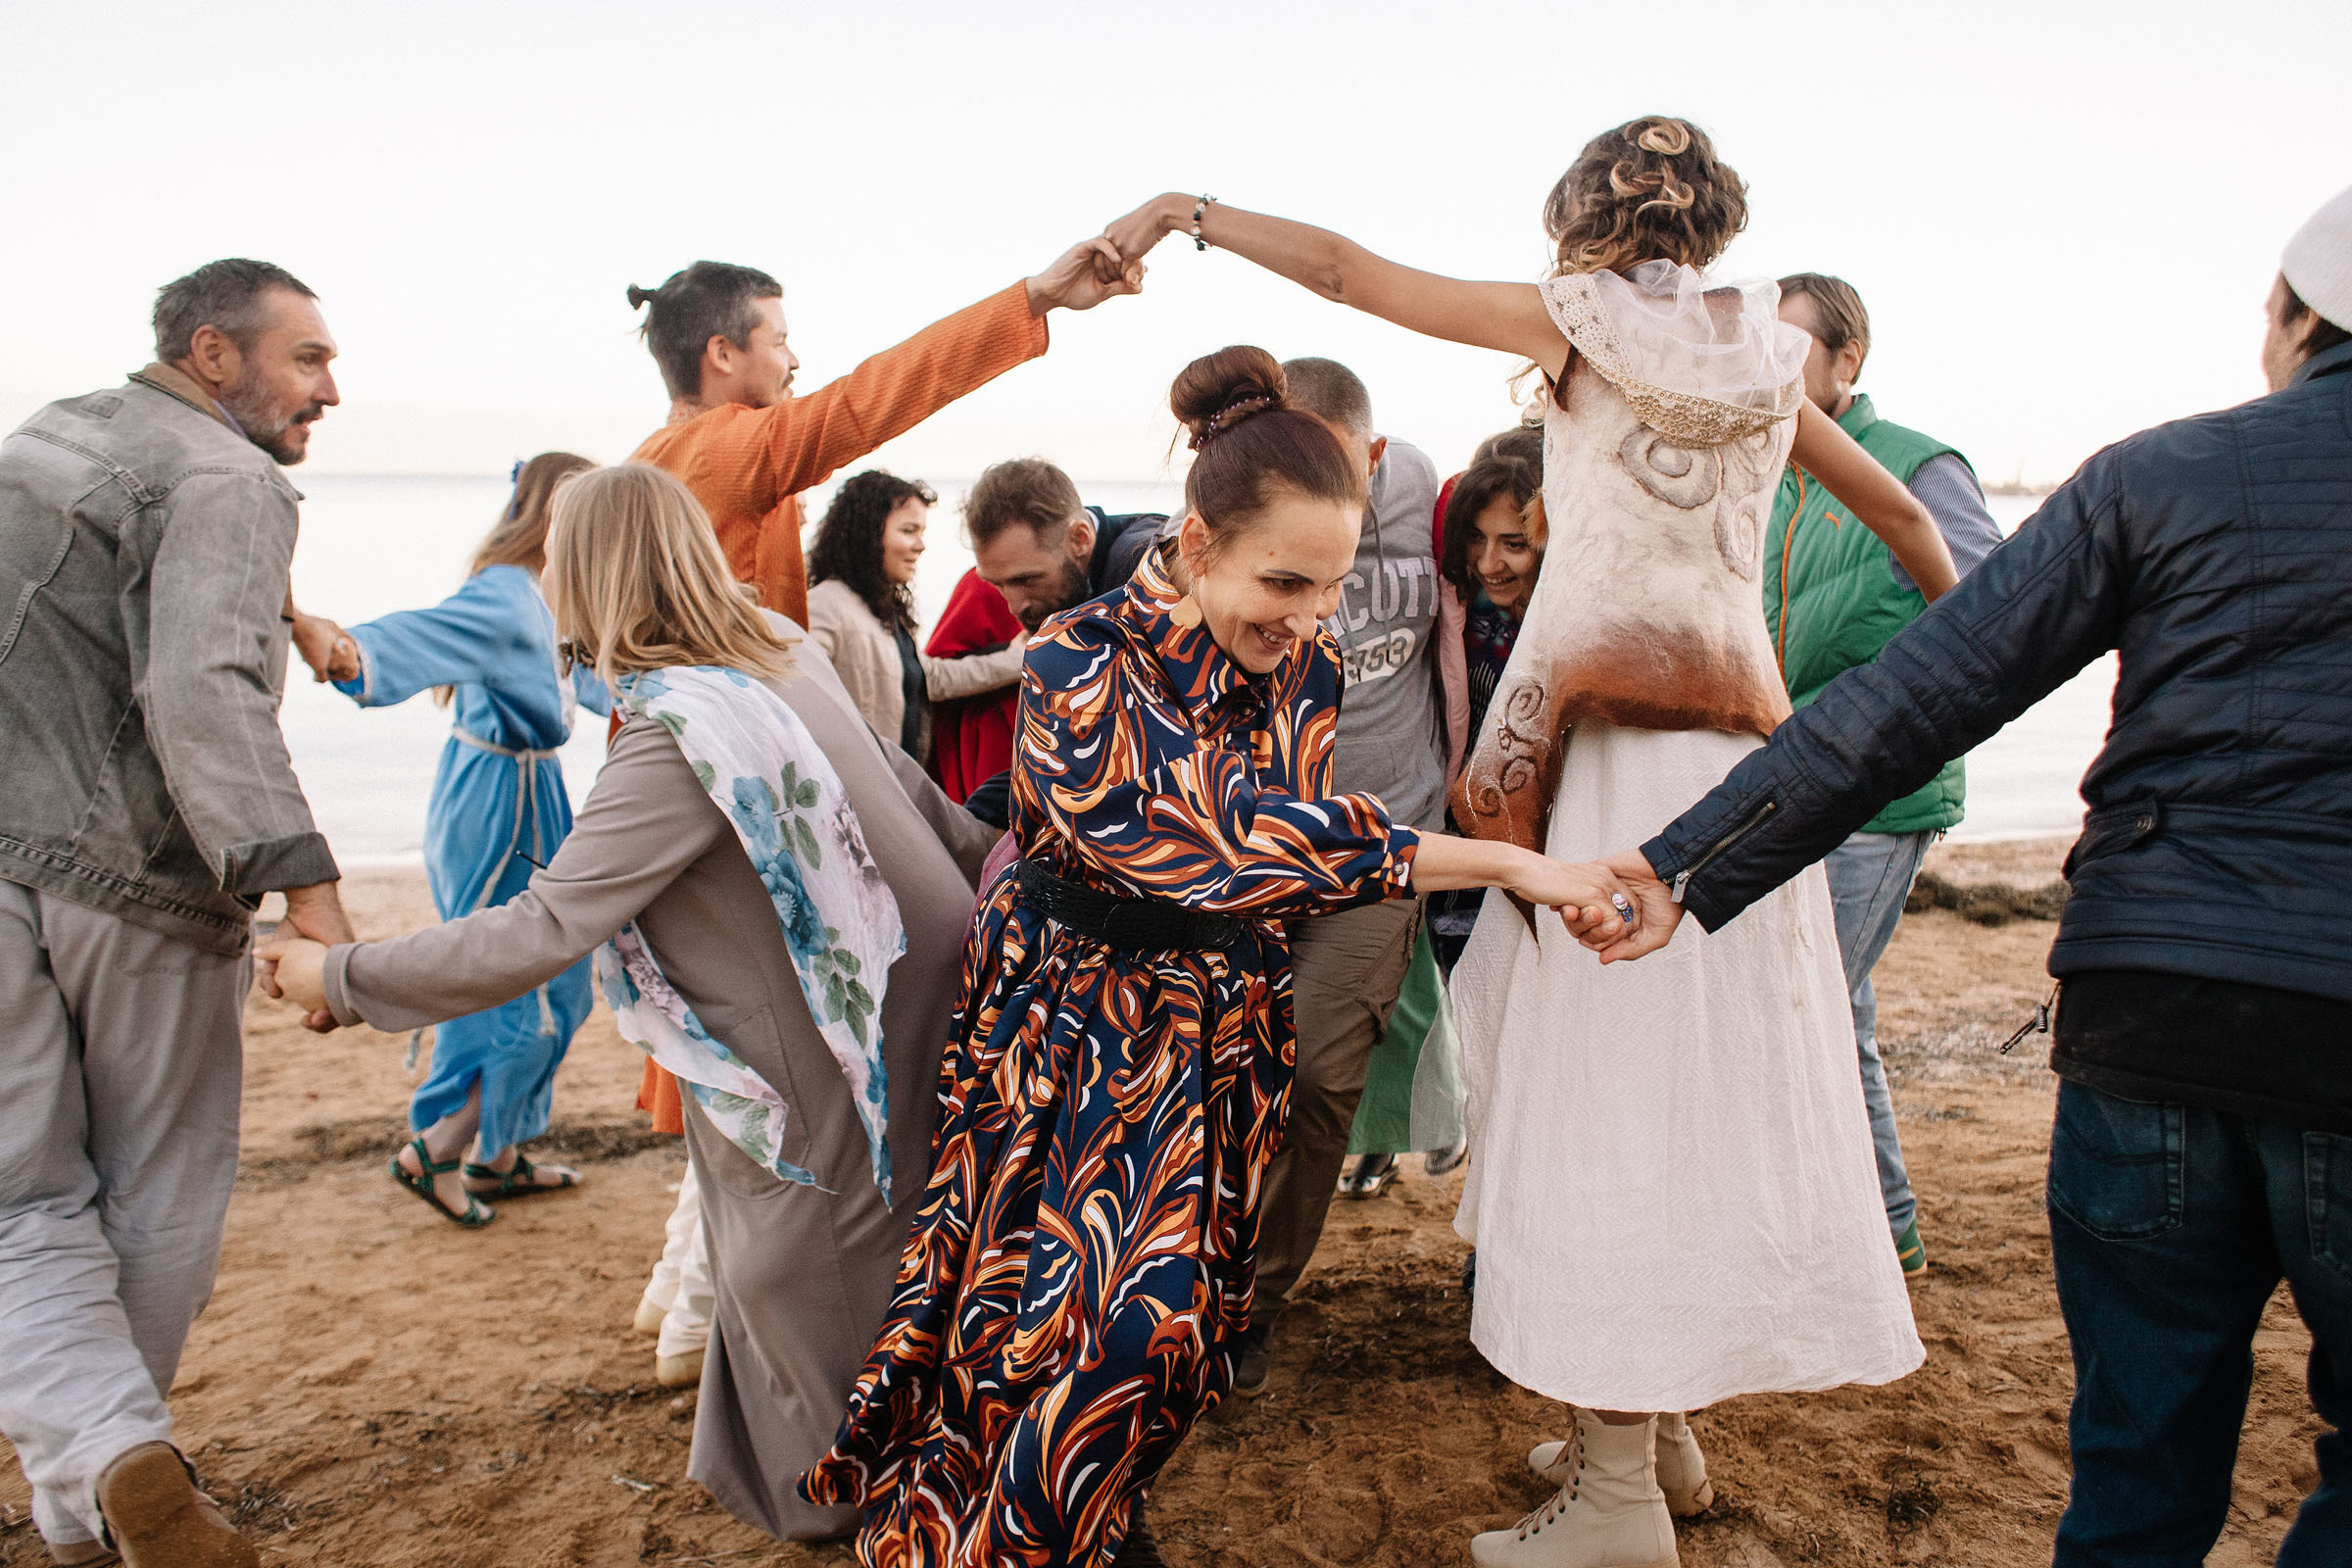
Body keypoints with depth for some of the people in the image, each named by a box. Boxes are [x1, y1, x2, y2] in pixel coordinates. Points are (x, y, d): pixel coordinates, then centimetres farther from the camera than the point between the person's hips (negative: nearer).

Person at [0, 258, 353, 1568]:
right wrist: (307, 885, -33)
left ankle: (107, 1458, -7)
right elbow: (204, 691, -26)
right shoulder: (224, 481, -10)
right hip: (130, 886, -6)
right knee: (158, 1211, 13)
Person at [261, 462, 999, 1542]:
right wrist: (989, 857, 28)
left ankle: (829, 1504, 31)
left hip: (826, 1080, -9)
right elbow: (902, 783, 13)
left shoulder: (678, 736, -26)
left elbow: (536, 936, -27)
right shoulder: (780, 652, 1)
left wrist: (341, 977, -16)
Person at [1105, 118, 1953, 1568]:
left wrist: (1191, 210, 10)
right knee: (1707, 1075, 12)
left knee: (1602, 1079, -2)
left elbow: (1350, 272, 0)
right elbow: (1900, 512, 24)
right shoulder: (1768, 356, 15)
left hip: (1605, 735, -6)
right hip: (1741, 740, 6)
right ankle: (1664, 1423, 26)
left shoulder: (1588, 318, 0)